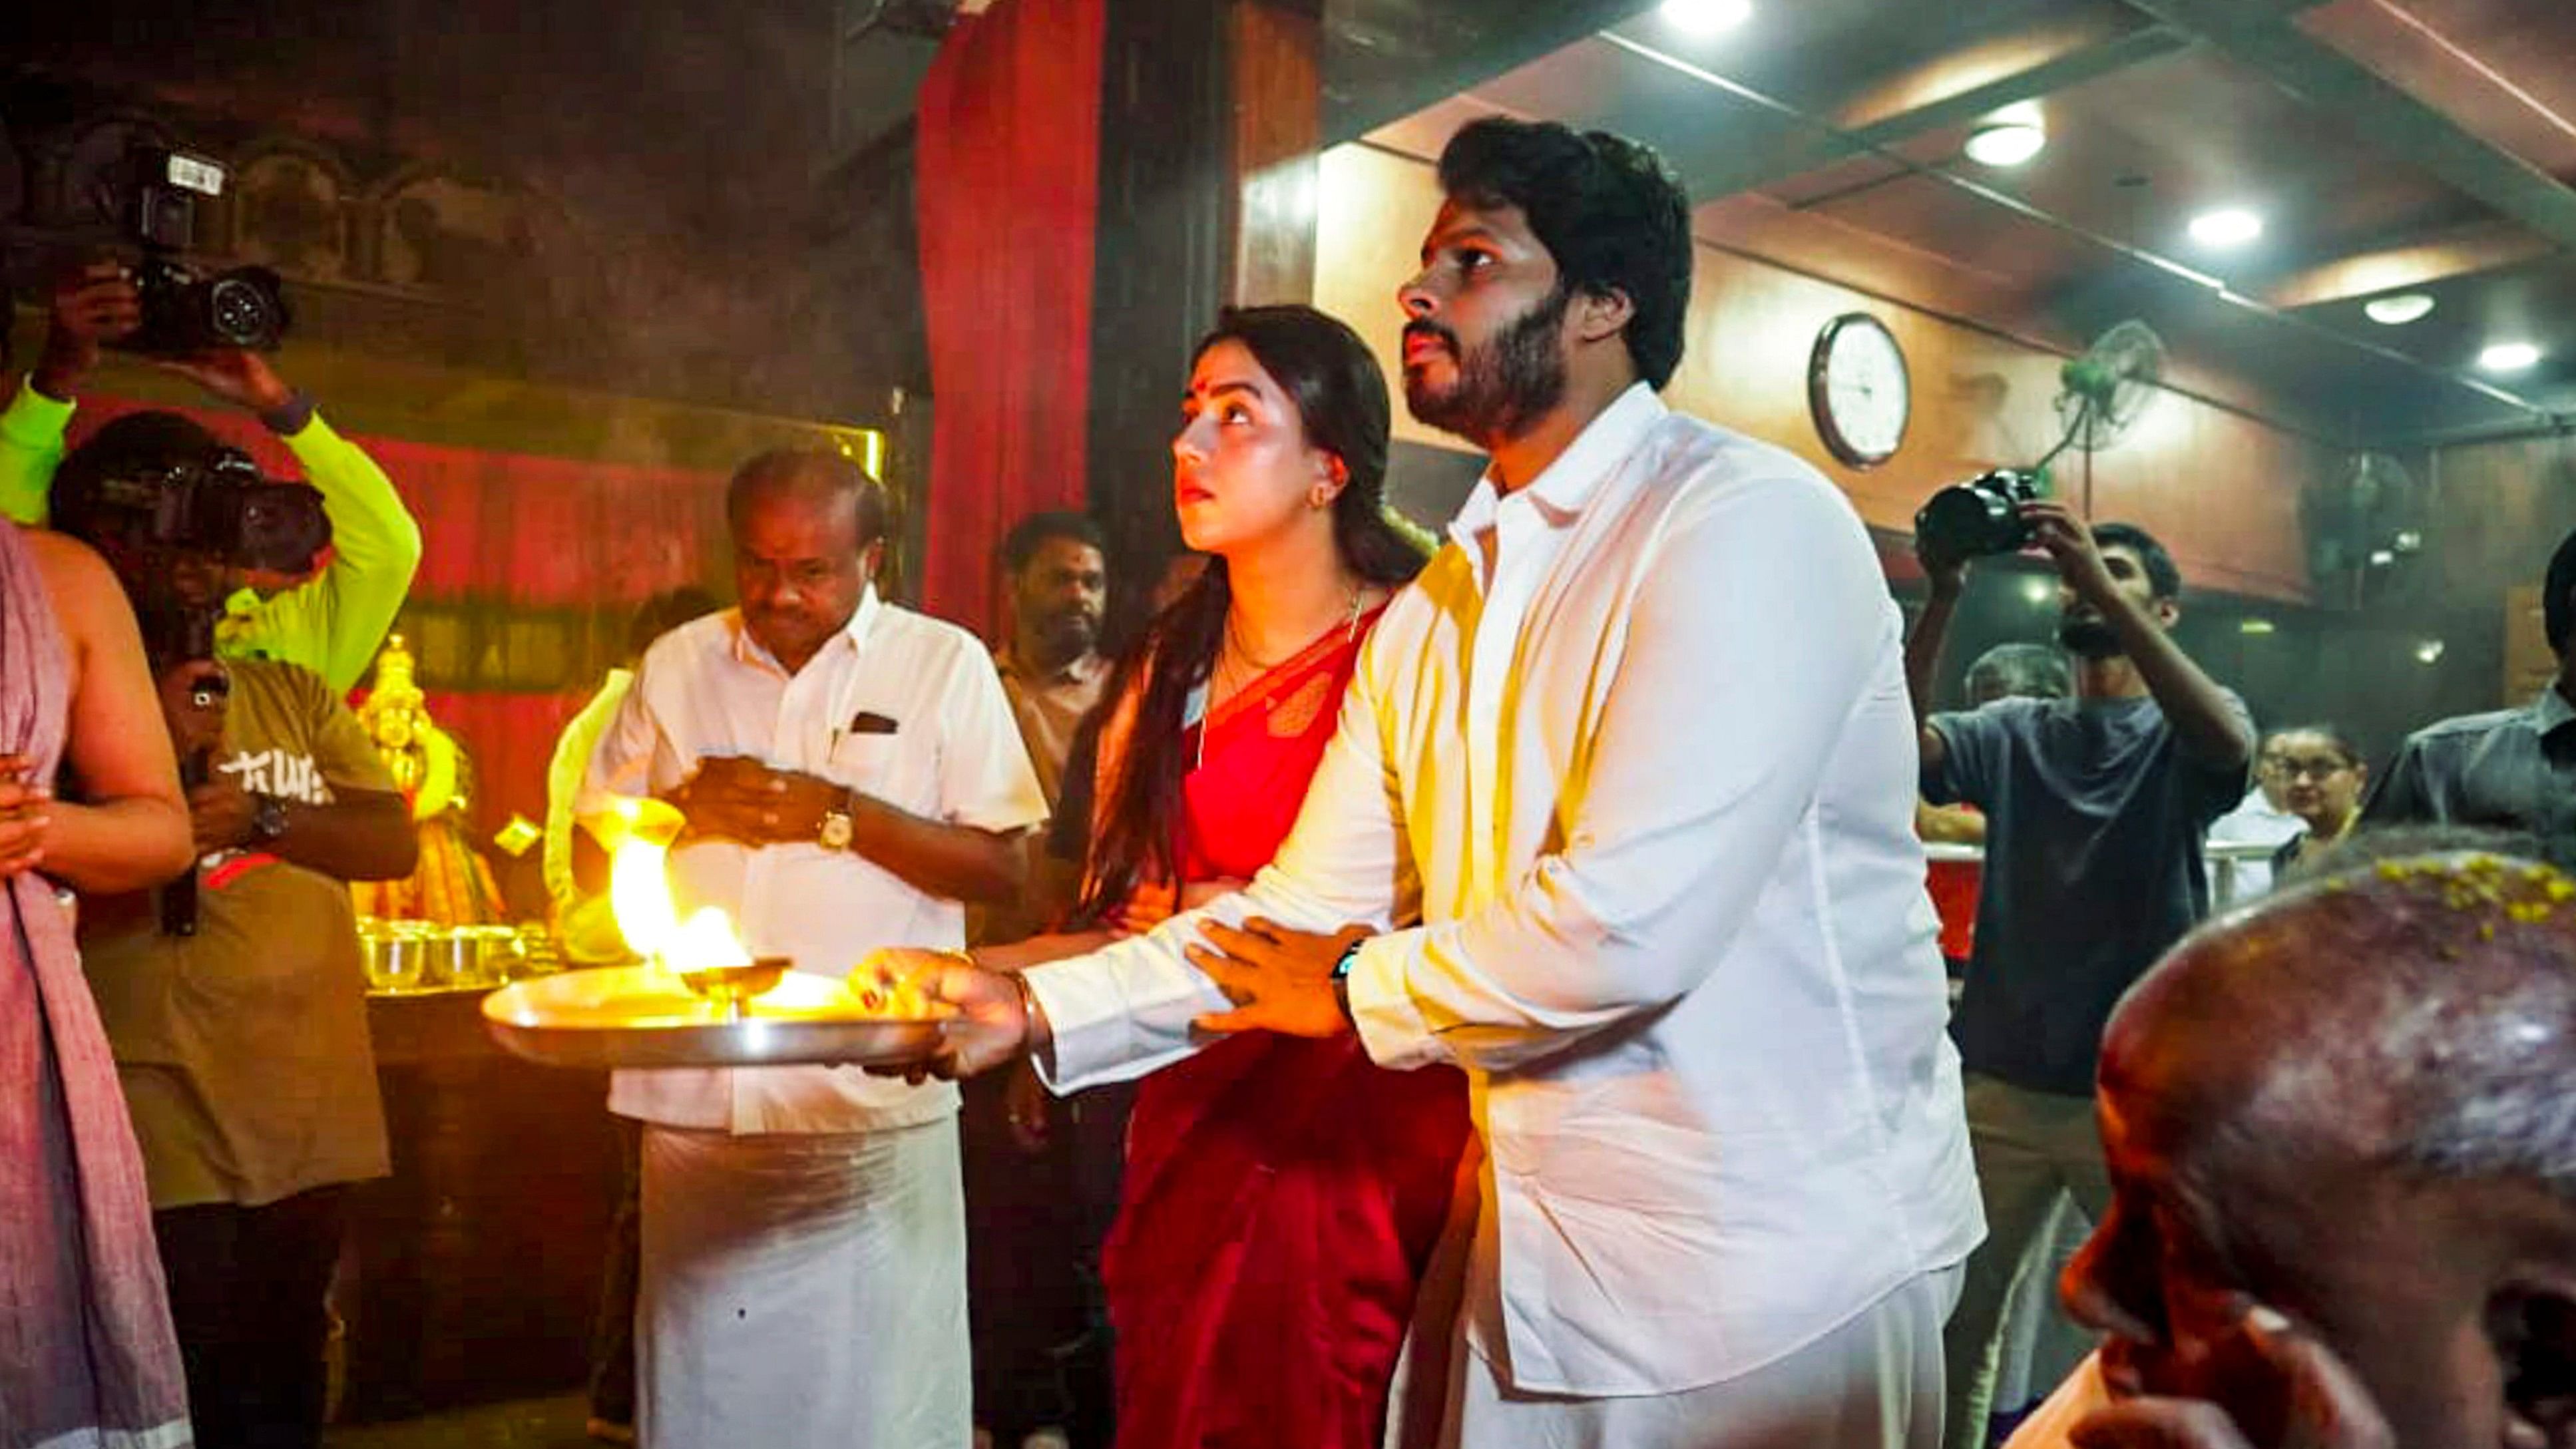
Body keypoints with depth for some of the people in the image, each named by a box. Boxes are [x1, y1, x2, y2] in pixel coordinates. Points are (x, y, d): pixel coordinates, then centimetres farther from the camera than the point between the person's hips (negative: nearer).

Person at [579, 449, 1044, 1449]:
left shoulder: (945, 663, 0)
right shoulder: (676, 664, 11)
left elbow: (999, 867, -4)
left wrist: (838, 815, -13)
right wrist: (682, 811, -6)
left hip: (874, 1106, -3)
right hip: (695, 1100, 3)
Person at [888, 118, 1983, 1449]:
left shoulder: (1749, 524, -17)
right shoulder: (1429, 615, 8)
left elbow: (1631, 926, -26)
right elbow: (1304, 913, 8)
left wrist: (1357, 992, -9)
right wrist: (1037, 1010, -3)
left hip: (1780, 1274, -6)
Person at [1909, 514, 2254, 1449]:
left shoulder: (2185, 737, 3)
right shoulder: (2012, 732, 8)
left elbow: (2227, 743, -22)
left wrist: (2107, 588, -28)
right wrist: (1943, 597, -21)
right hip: (2000, 1083, 2)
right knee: (1955, 1322, 12)